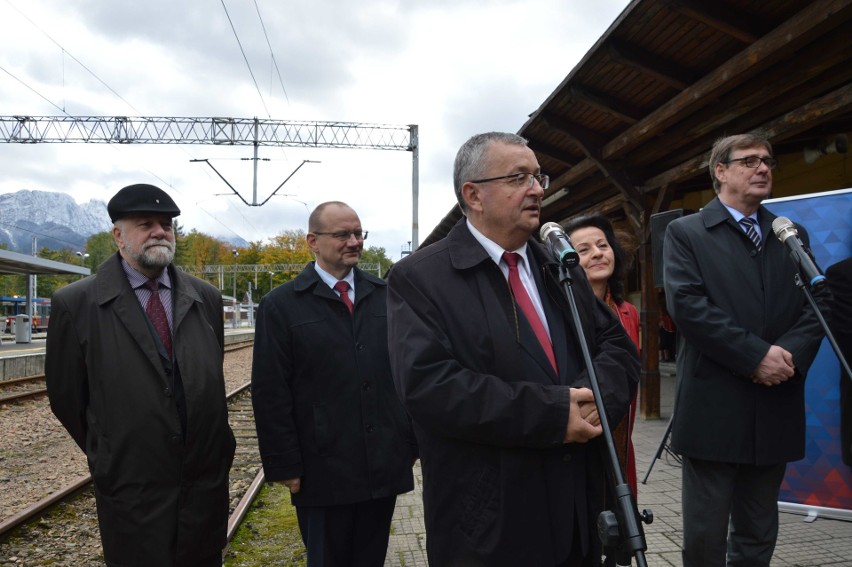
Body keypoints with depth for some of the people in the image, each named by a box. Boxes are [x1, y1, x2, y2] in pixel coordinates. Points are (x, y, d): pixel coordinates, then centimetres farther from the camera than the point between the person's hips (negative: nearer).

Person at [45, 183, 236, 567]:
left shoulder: (206, 298, 2)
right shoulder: (76, 304, -8)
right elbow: (66, 396, 0)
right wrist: (109, 454, 8)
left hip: (208, 482, 3)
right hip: (131, 492, -3)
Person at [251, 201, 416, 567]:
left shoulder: (385, 297, 6)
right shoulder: (281, 306, -3)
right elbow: (270, 395, -5)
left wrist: (412, 443, 7)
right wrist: (285, 466, -8)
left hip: (385, 467, 3)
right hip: (323, 473, -3)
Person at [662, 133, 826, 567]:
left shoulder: (792, 235, 15)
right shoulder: (685, 233, 1)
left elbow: (815, 306, 6)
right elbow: (686, 304, -12)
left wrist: (792, 354, -13)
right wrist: (755, 355, -16)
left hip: (776, 411, 5)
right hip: (713, 409, -4)